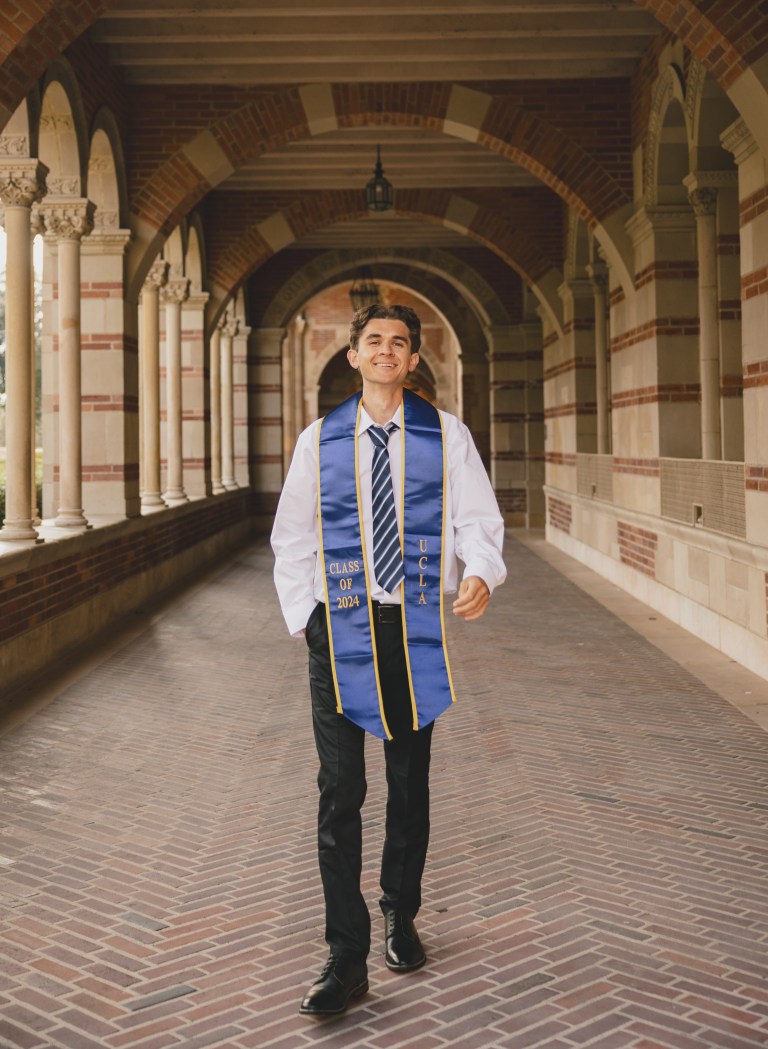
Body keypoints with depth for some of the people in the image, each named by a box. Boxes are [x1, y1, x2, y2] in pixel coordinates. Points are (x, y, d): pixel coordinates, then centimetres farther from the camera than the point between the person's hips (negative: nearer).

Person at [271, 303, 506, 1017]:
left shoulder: (446, 436, 4)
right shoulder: (318, 441, 6)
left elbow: (477, 518, 3)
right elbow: (293, 536, 10)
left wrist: (481, 575, -18)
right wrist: (301, 613, 1)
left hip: (416, 627, 1)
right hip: (340, 629, 0)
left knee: (410, 784, 13)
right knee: (339, 791, -4)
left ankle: (400, 917, 32)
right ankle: (346, 958, 2)